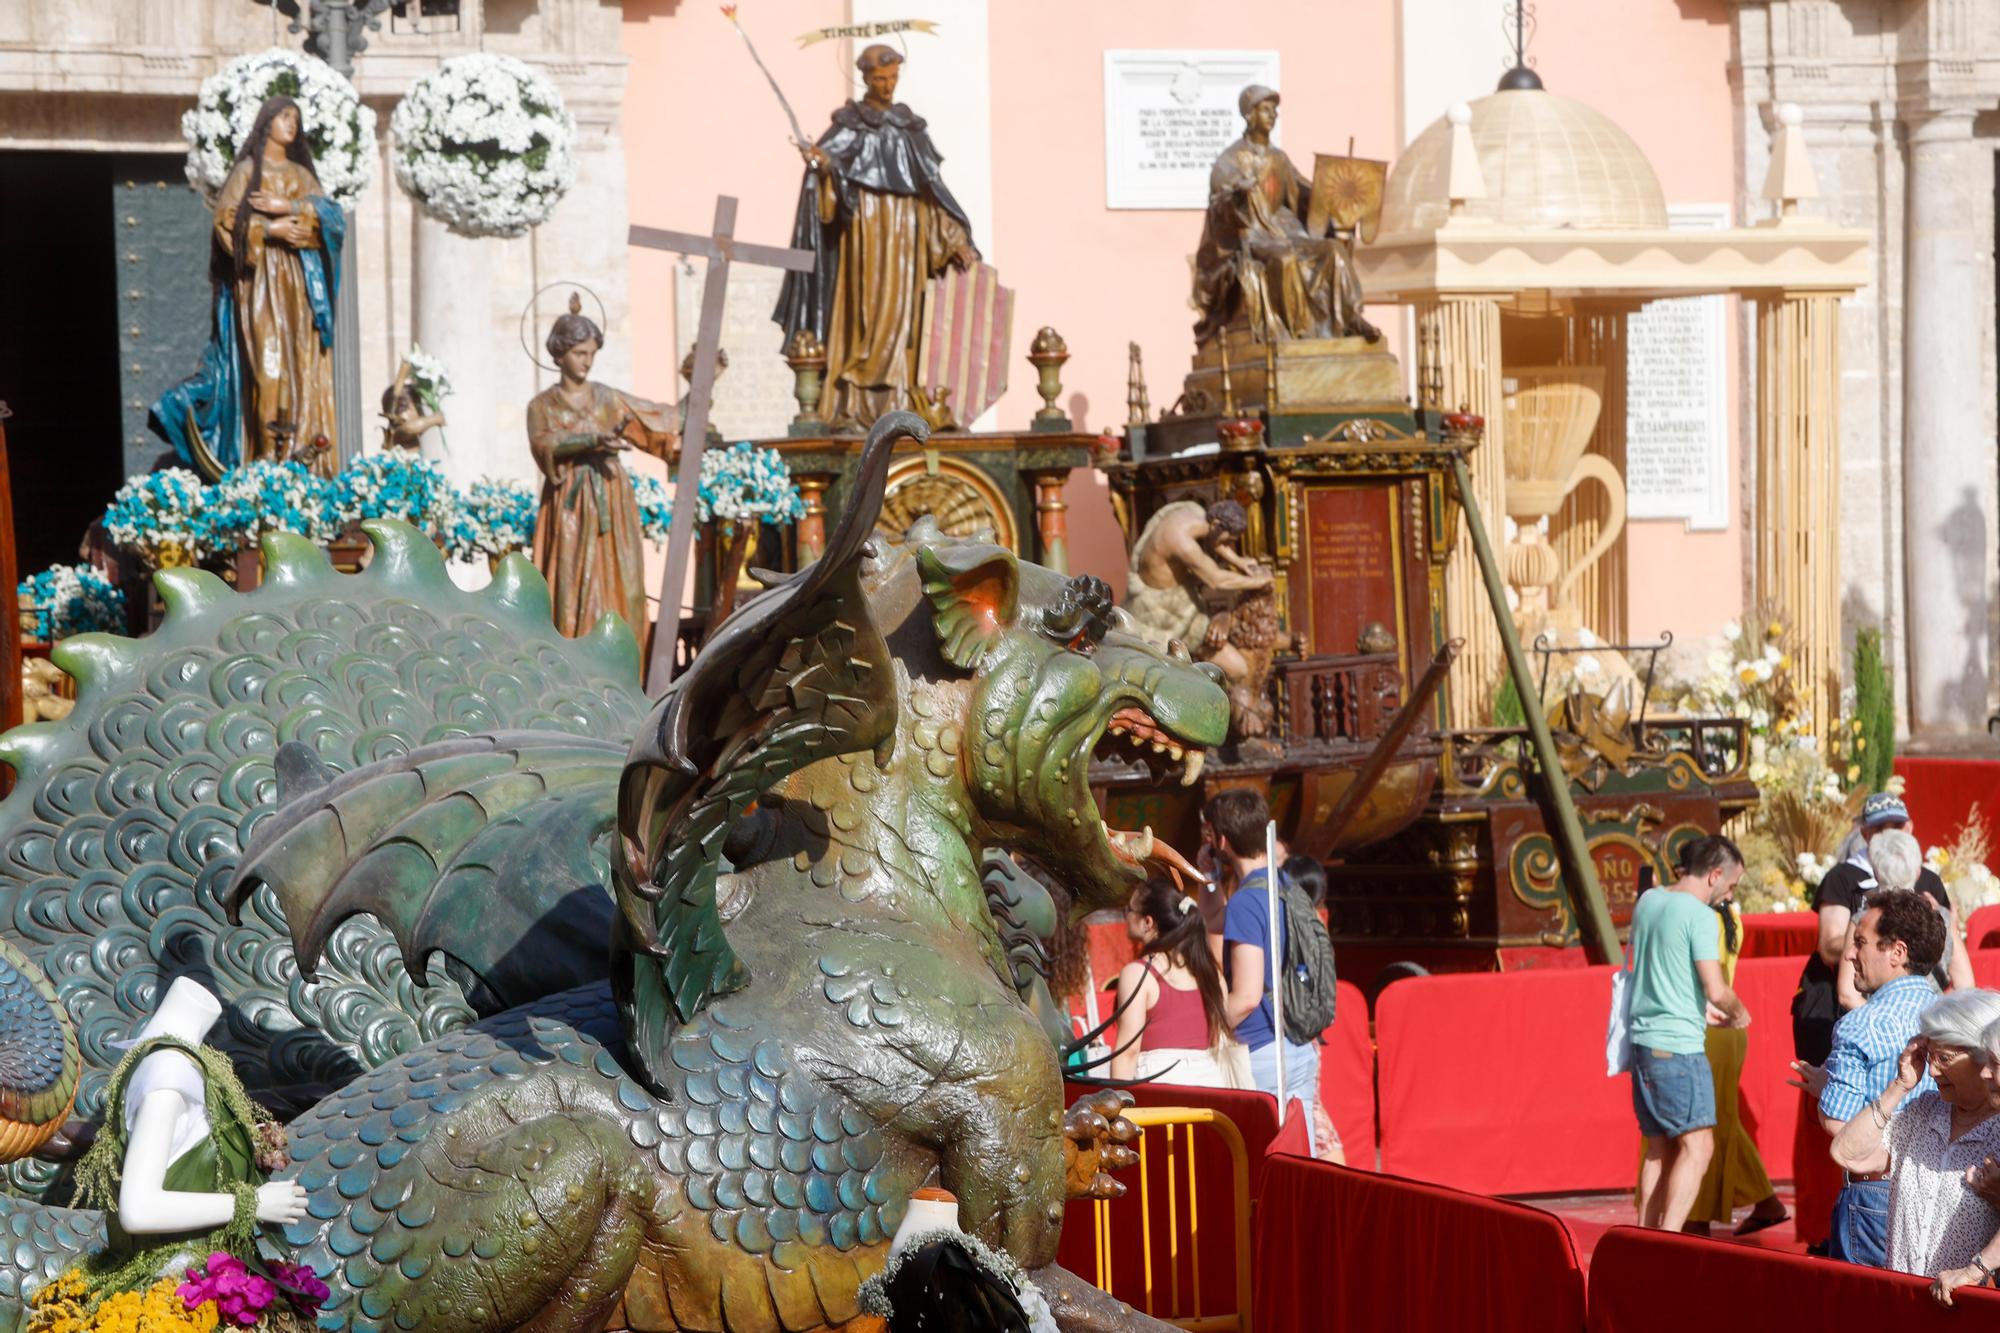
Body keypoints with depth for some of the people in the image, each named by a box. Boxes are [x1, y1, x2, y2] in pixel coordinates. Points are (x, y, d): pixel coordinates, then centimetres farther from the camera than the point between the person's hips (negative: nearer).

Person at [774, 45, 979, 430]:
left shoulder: (910, 126, 16)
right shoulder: (849, 123, 4)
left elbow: (932, 186, 16)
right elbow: (830, 157, -12)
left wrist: (956, 240, 11)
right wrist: (821, 161, -37)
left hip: (906, 233, 5)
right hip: (865, 229, -5)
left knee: (902, 317, 0)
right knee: (864, 314, -11)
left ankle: (896, 406, -1)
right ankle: (851, 409, -15)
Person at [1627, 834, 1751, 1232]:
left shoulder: (1646, 902, 12)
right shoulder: (1699, 916, -13)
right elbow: (1716, 990, -17)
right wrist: (1738, 1013, 3)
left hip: (1642, 1038, 8)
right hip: (1678, 1045, -8)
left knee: (1658, 1146, 13)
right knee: (1697, 1145, -7)